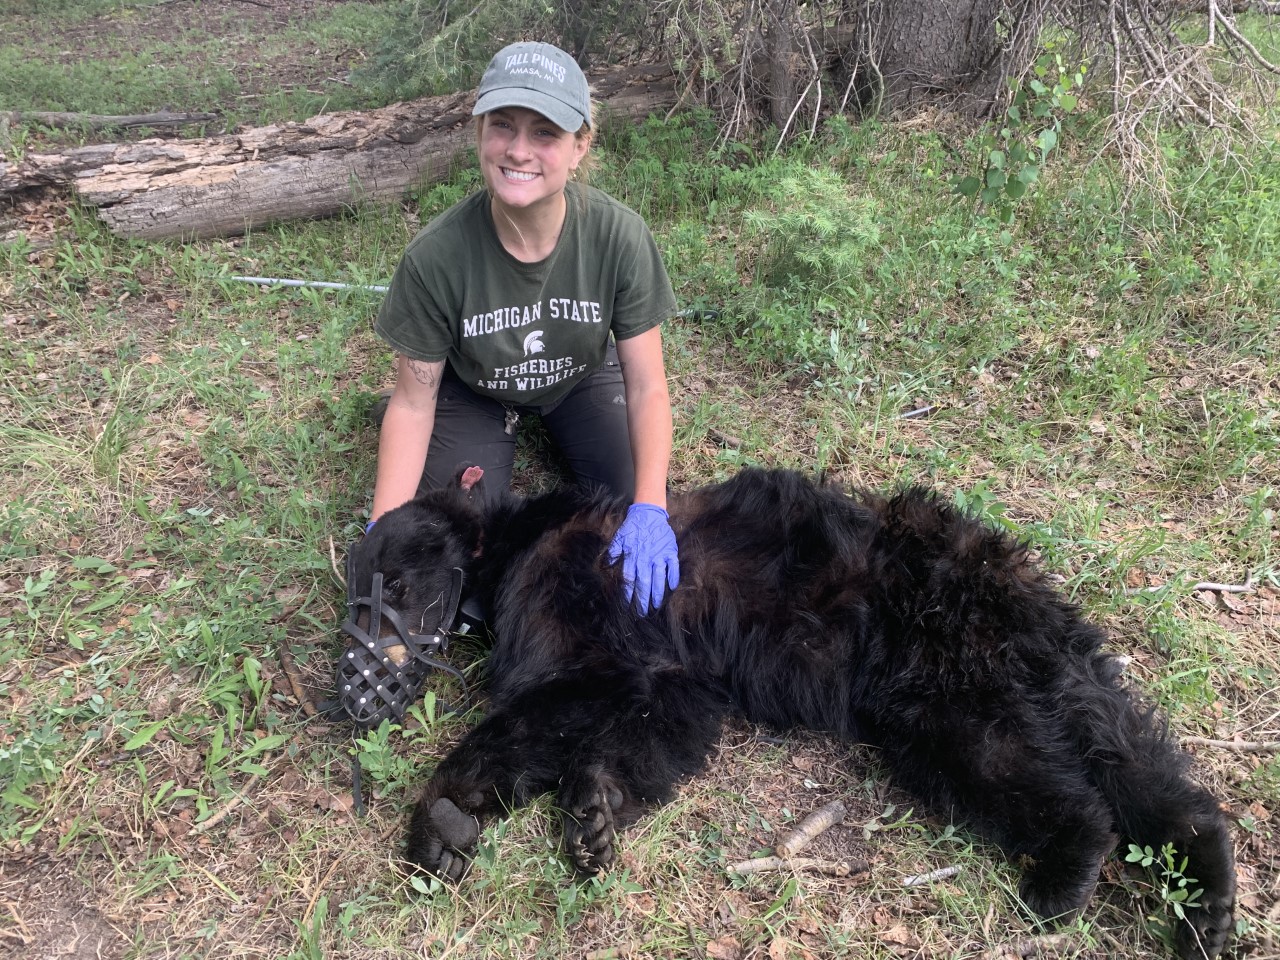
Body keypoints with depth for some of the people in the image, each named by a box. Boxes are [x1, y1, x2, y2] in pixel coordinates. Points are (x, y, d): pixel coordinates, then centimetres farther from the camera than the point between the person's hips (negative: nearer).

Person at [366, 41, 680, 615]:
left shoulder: (619, 236, -30)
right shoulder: (436, 256, -32)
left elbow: (646, 384, -22)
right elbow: (413, 403, -20)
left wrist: (649, 510, -32)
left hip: (582, 378, 1)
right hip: (473, 389, -1)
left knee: (629, 515, -7)